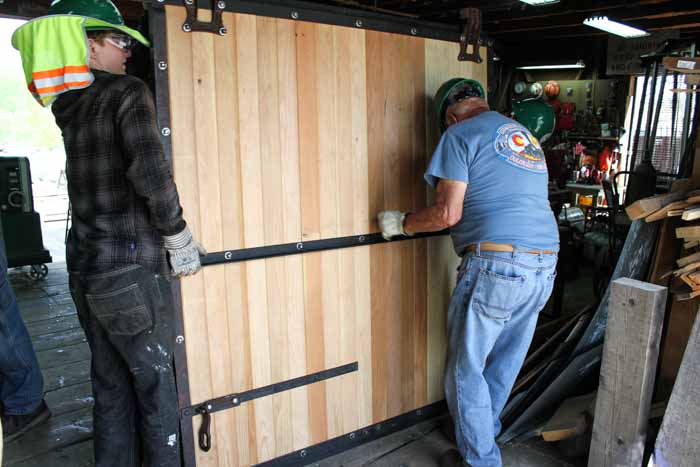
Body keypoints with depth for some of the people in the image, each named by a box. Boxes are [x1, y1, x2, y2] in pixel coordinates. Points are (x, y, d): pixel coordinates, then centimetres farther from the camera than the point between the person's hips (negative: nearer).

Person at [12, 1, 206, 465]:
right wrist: (180, 241, -11)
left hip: (85, 269, 7)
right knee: (156, 385, 7)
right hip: (131, 270, -7)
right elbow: (150, 174, -22)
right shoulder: (128, 93, -10)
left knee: (110, 386, 18)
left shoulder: (68, 105, 10)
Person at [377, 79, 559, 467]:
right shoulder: (526, 137, 23)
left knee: (466, 369, 8)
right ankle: (484, 433, 40)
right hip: (545, 266, 8)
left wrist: (401, 223, 6)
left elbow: (448, 213, -10)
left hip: (496, 264, -8)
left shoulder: (459, 135, 0)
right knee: (504, 364, 21)